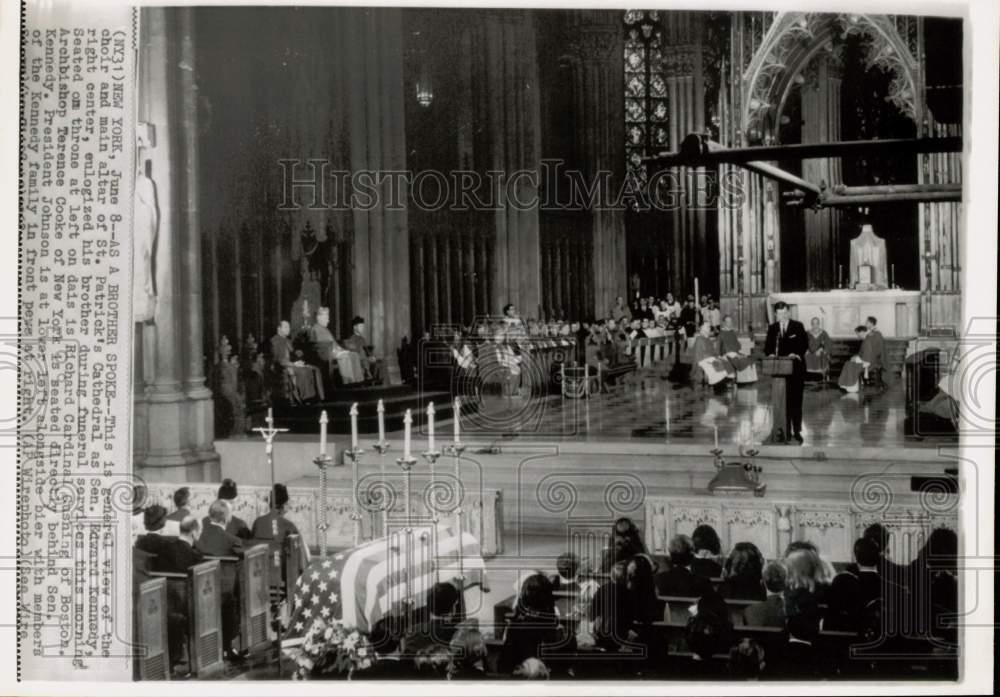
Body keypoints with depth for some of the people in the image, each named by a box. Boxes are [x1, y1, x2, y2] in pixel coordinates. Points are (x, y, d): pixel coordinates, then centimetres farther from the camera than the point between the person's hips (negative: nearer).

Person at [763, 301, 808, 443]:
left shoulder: (798, 326, 2)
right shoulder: (772, 328, 11)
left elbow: (804, 344, -2)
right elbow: (767, 346, 10)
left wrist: (797, 354, -19)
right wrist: (770, 354, -11)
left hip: (795, 368, -2)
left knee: (795, 400, 0)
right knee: (782, 401, 3)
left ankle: (797, 431, 6)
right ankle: (785, 431, 9)